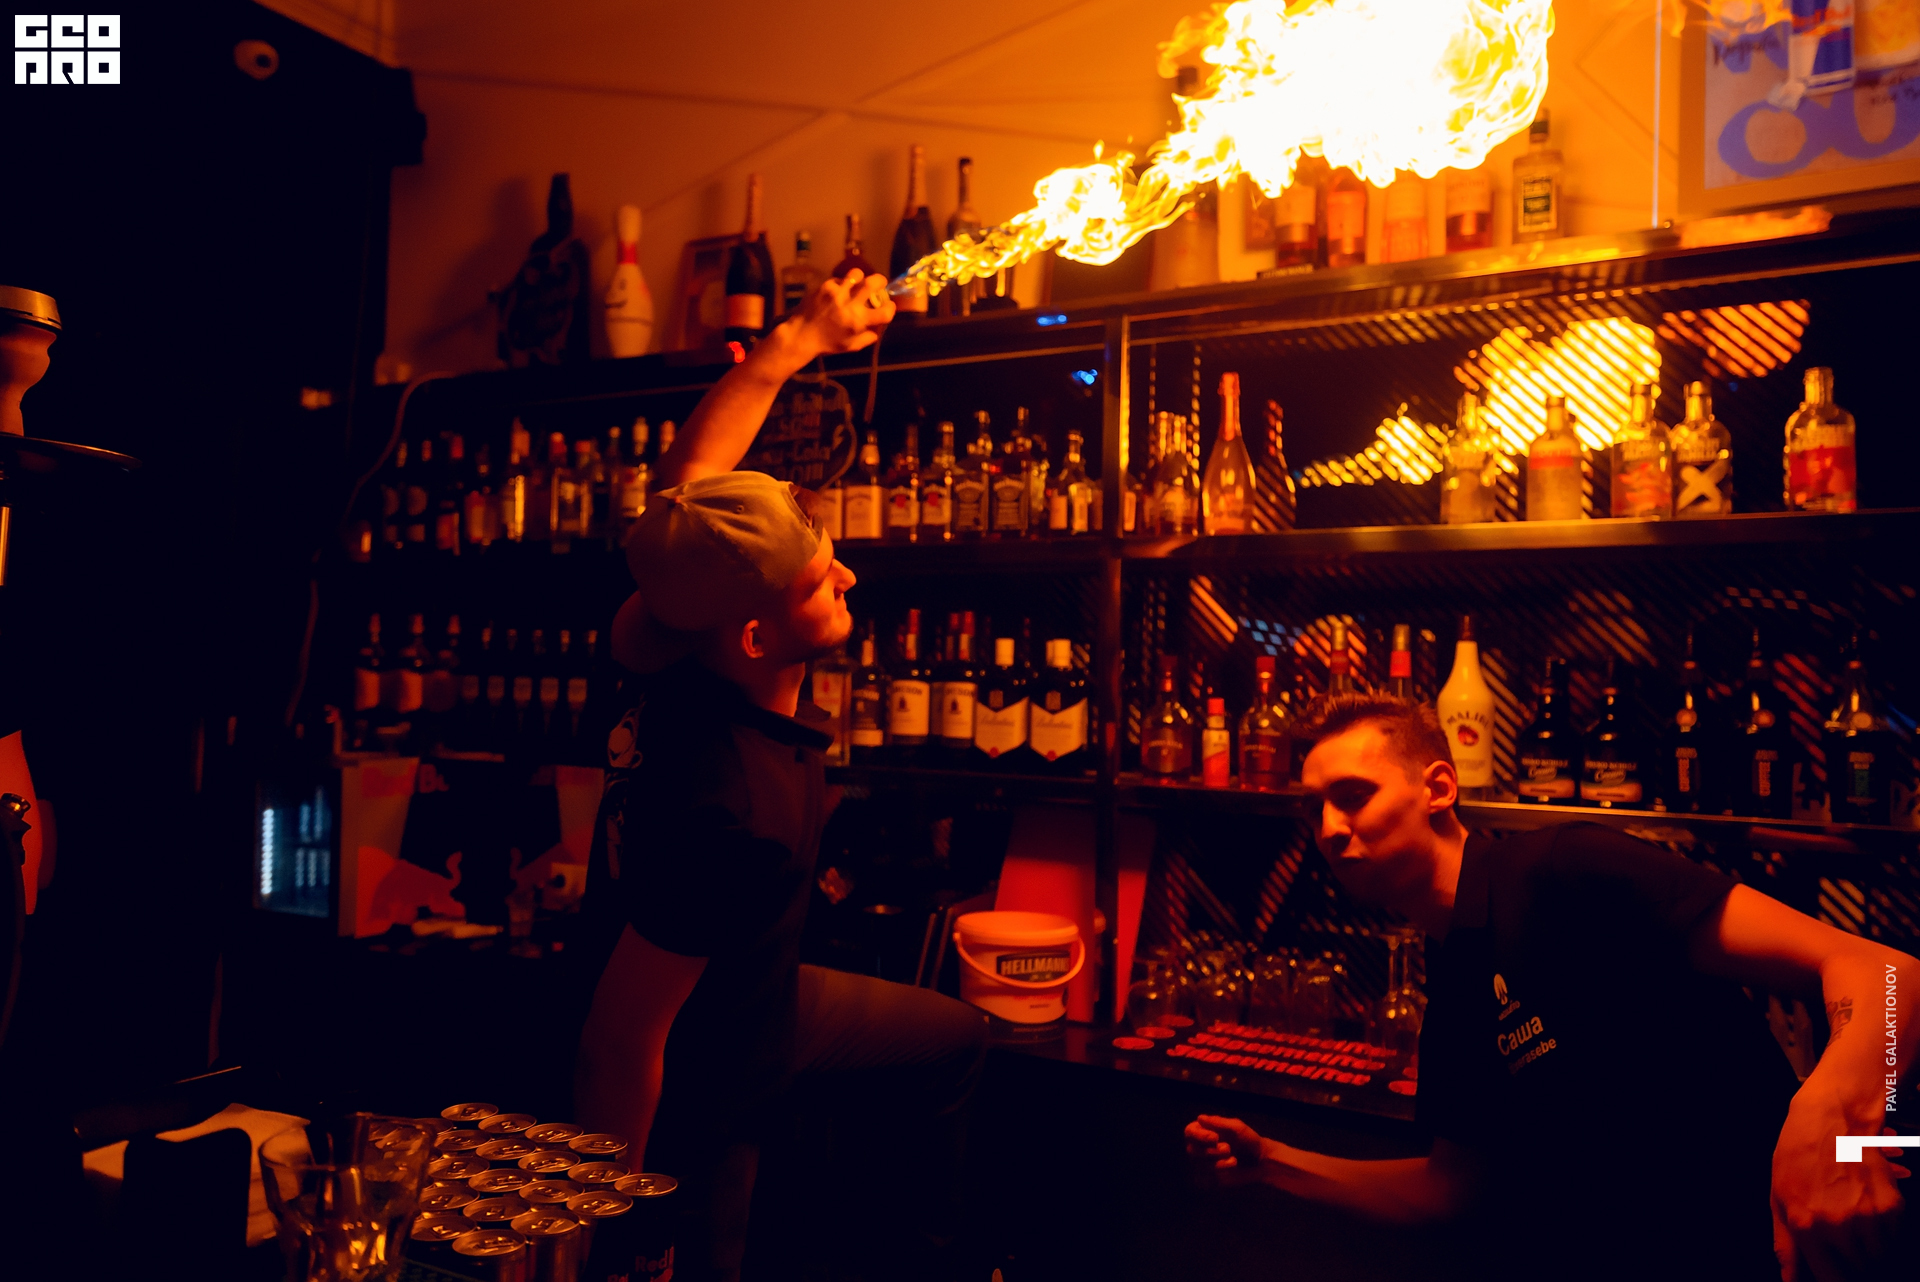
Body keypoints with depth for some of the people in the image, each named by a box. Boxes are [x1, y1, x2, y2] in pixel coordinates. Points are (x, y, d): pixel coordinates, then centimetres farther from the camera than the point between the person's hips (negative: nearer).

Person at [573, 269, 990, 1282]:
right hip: (695, 1095, -9)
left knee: (954, 1040, 22)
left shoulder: (695, 659, -20)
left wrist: (800, 340, 4)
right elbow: (621, 1036, -34)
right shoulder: (732, 813, -42)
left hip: (755, 999, 9)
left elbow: (687, 474, -3)